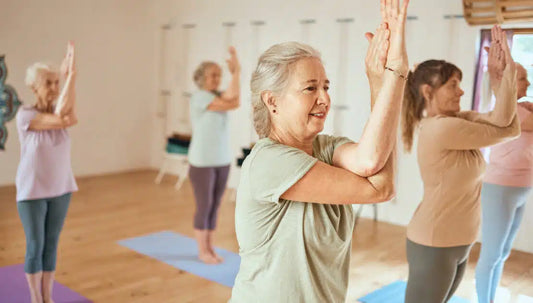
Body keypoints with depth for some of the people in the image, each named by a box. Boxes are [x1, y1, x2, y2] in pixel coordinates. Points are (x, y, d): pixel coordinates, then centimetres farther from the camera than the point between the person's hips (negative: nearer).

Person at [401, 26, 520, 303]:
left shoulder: (455, 120, 4)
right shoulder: (442, 128, -24)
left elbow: (500, 120, -11)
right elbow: (509, 130, -15)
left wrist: (501, 77, -18)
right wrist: (505, 74, -9)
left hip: (457, 243, 9)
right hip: (434, 245, -9)